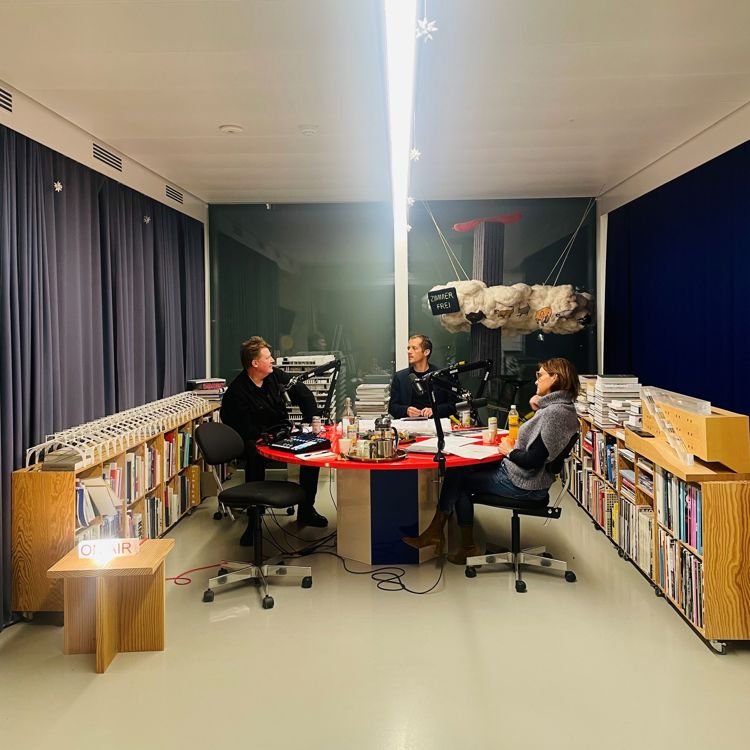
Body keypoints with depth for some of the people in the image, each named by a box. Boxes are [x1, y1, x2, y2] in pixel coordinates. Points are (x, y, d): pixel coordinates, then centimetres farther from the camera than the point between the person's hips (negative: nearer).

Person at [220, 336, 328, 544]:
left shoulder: (276, 376, 1)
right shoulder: (236, 392, -16)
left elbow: (304, 395, 9)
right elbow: (245, 431, -18)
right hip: (254, 441, -6)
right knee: (255, 455, -38)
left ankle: (306, 510, -4)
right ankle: (253, 521, -28)